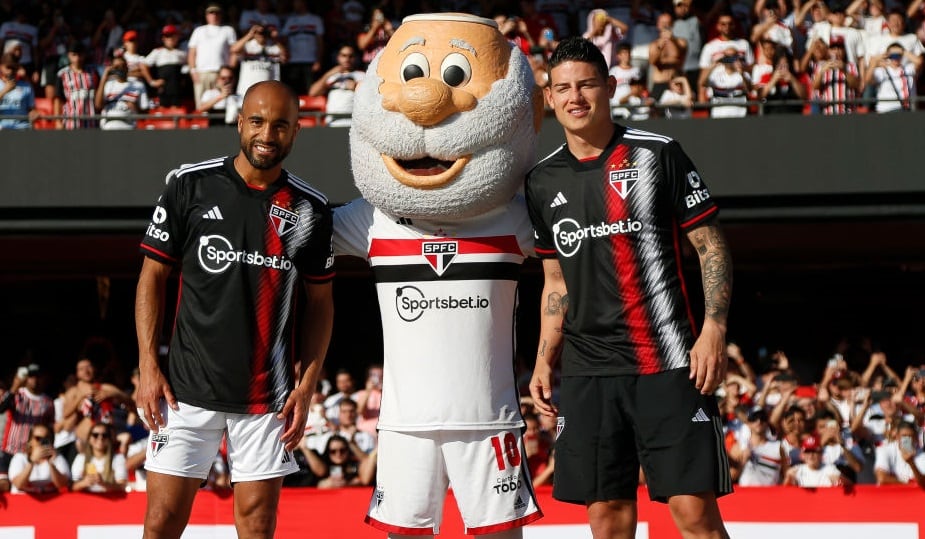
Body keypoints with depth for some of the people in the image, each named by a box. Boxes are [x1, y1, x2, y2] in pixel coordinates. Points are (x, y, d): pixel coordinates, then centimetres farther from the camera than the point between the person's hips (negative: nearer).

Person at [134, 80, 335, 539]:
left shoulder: (309, 209, 4)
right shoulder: (190, 186, 0)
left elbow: (319, 302, 11)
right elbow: (152, 277, 4)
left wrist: (307, 385, 2)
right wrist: (148, 367, -3)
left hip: (268, 397, 1)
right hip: (189, 387, -1)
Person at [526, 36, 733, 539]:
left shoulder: (658, 154, -1)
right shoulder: (543, 182, 11)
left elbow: (711, 248, 0)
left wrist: (714, 330, -12)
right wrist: (544, 359, 10)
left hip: (668, 365, -4)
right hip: (587, 372, 4)